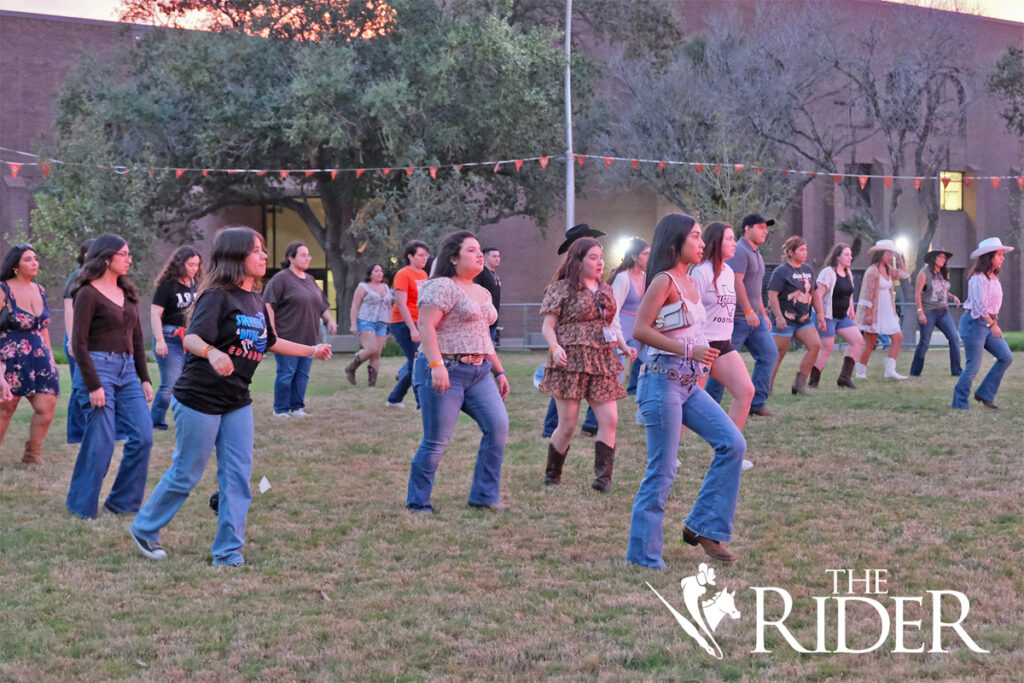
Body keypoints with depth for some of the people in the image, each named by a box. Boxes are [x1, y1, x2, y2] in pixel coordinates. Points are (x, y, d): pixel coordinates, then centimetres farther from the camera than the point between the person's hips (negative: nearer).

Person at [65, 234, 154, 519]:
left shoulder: (127, 293, 14)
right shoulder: (89, 294, -8)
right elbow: (79, 343, -11)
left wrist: (144, 378, 13)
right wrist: (93, 386, -17)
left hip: (127, 370, 7)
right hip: (100, 367, -7)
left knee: (143, 437, 0)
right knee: (101, 441, -6)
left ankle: (122, 502, 12)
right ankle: (82, 507, 9)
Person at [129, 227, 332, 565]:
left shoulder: (257, 301, 10)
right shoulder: (218, 296, -16)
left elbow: (270, 342, 26)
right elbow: (192, 338, -28)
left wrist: (311, 350, 27)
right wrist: (212, 353, -48)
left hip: (237, 402, 8)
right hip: (199, 399, -7)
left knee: (238, 476, 3)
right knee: (186, 474, 3)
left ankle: (229, 552, 9)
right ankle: (144, 529, 23)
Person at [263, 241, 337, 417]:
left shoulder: (310, 280, 17)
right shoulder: (281, 279, -7)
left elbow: (322, 305, 26)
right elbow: (268, 305, -12)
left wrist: (330, 320, 11)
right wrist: (272, 330, -17)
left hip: (308, 337, 7)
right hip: (288, 336, -7)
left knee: (302, 374, 8)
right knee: (286, 373, -4)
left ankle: (297, 407, 15)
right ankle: (281, 409, 5)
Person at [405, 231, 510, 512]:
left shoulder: (482, 293, 20)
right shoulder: (442, 286, -8)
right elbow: (425, 326, -16)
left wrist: (499, 371, 21)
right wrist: (436, 365, -26)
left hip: (479, 372, 8)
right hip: (445, 372, -8)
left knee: (498, 424, -7)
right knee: (437, 440, -5)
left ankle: (484, 495, 1)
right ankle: (418, 503, 8)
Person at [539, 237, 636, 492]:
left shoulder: (605, 291, 17)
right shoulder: (562, 289, -2)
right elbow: (547, 326, -4)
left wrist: (625, 346, 7)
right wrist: (555, 348, -22)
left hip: (602, 362, 6)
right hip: (571, 361, -6)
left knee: (610, 420, -7)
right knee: (567, 425, -3)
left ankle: (603, 477, -5)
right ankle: (552, 475, 16)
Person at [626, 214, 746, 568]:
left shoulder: (689, 282, 14)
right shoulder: (664, 280, -12)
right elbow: (640, 329, -20)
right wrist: (688, 350, -22)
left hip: (689, 383, 9)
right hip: (664, 380, -9)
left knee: (732, 443, 3)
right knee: (662, 471, -5)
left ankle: (702, 527, 9)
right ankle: (642, 555, 5)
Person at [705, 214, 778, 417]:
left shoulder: (756, 254, 19)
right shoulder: (739, 252, -12)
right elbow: (736, 283, -21)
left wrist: (763, 314, 24)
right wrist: (748, 311, -24)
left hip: (754, 317, 10)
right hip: (738, 317, -10)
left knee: (769, 353, 0)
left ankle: (756, 404, 1)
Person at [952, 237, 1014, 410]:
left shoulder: (994, 278, 13)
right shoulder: (978, 278, -16)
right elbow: (979, 305, -23)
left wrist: (994, 322, 18)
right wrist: (992, 324, -28)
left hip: (989, 323, 9)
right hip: (974, 323, -9)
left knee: (1006, 357, 3)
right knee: (973, 365, -6)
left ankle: (984, 394, 10)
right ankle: (959, 404, 6)